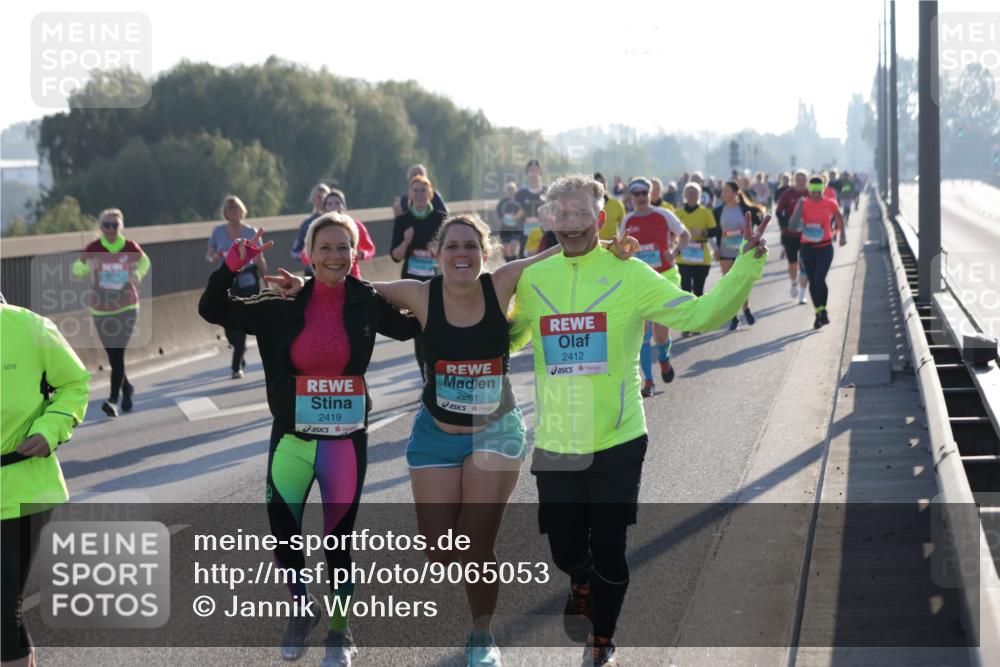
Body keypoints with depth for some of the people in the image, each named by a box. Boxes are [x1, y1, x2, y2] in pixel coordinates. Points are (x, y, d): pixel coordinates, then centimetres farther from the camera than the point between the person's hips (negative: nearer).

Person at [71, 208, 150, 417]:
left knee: (118, 354, -13)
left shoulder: (131, 248, -3)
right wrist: (87, 266, -23)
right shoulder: (93, 249, -4)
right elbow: (77, 268, 0)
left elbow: (144, 262, 16)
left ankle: (113, 399, -15)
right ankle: (126, 388, 36)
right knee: (113, 356, 10)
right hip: (101, 309, 2)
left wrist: (137, 274, -5)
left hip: (126, 308, -2)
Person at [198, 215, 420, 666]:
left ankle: (340, 631, 26)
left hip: (347, 439, -1)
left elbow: (415, 327, 11)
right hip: (293, 438, 1)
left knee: (338, 539, 5)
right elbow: (213, 310, -1)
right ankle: (301, 609, 27)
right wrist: (233, 265, -17)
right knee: (283, 534, -3)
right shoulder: (285, 306, -4)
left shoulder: (367, 303, -3)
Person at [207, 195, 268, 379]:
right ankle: (241, 351, 32)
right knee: (229, 326, 0)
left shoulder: (250, 232, 0)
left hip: (248, 282, -2)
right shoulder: (218, 232, 3)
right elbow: (209, 255, 11)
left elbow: (259, 260, 4)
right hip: (226, 283, 2)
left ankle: (237, 365, 1)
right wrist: (215, 257, -12)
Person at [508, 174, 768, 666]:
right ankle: (582, 587, 50)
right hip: (555, 445, 2)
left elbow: (699, 314, -12)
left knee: (608, 552, 3)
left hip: (616, 443, -2)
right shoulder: (532, 279, 0)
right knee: (566, 551, 11)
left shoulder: (630, 275, -7)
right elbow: (509, 338, 17)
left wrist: (746, 267, -22)